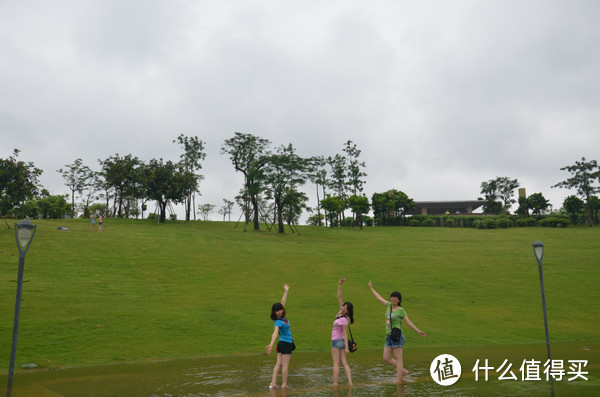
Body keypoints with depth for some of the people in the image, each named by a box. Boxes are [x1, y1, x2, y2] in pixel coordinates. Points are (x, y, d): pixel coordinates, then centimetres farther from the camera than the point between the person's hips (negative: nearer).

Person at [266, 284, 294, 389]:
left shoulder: (282, 317, 2)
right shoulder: (278, 322, -21)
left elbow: (283, 302, 11)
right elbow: (275, 333, -37)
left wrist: (286, 291, 17)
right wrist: (271, 344, -50)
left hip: (282, 344, 8)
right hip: (286, 344, -8)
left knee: (278, 364, 5)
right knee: (285, 365, 1)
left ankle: (273, 383, 4)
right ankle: (284, 385, 8)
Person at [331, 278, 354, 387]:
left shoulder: (344, 320, -20)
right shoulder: (341, 312, 1)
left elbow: (345, 334, -21)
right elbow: (339, 297, 3)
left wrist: (347, 347, -22)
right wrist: (339, 285, -3)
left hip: (337, 341, -8)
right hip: (341, 342, 8)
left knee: (336, 363, -1)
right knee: (344, 363, 6)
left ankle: (335, 384, 3)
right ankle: (350, 382, 2)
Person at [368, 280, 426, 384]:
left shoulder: (401, 310, -6)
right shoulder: (389, 305, 9)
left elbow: (408, 322, -4)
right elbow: (379, 298, 21)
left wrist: (418, 331, -14)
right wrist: (371, 288, 29)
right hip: (389, 336, 7)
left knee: (398, 358, -2)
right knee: (386, 358, 8)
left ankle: (398, 379, 3)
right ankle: (403, 371, 19)